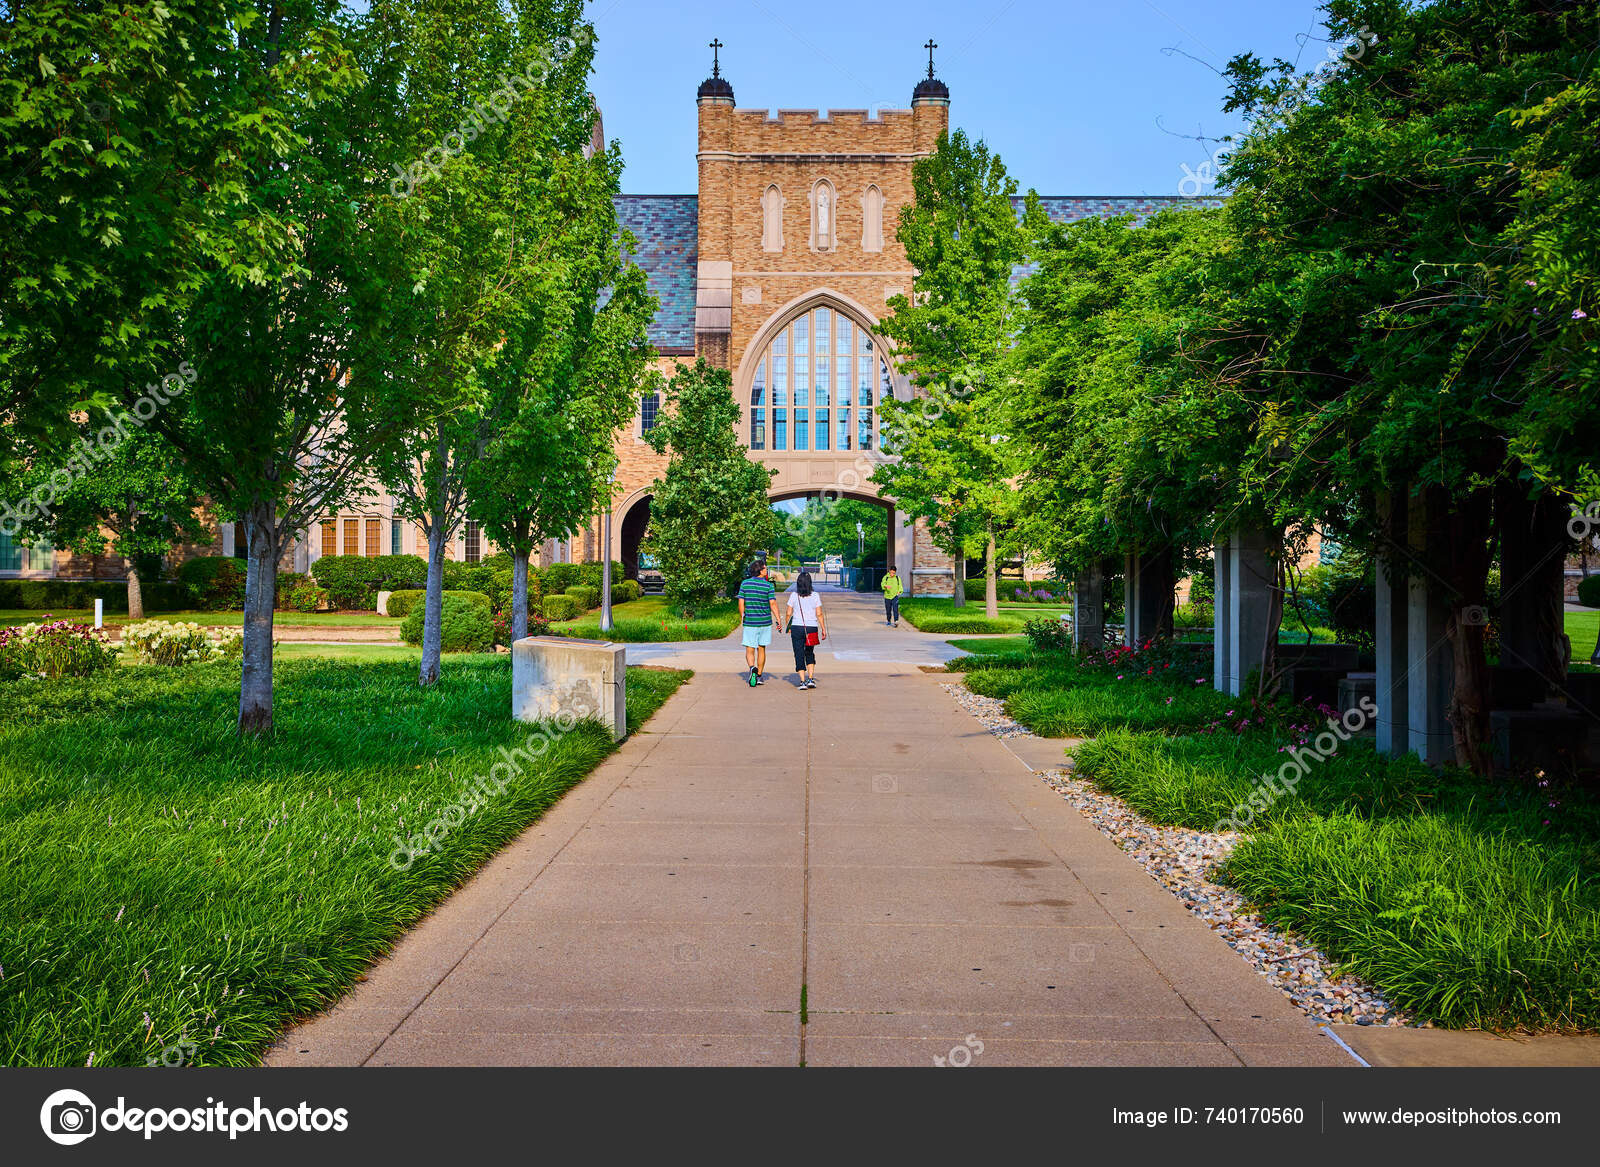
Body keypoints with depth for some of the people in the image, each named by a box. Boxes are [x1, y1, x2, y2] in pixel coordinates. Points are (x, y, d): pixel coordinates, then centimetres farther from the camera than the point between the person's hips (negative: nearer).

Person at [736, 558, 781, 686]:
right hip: (765, 622, 0)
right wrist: (778, 619, -5)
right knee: (761, 649, 14)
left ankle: (752, 668, -26)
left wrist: (742, 618, 12)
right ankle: (759, 676, 20)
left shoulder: (745, 584, -2)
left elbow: (741, 603, 0)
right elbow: (773, 604, -11)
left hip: (750, 622, 0)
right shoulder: (769, 585, -6)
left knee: (749, 650, 3)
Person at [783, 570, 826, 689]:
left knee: (799, 655, 4)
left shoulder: (794, 595, -3)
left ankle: (803, 681, -2)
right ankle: (811, 679, 8)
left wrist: (788, 627, 13)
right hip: (812, 628, 1)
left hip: (796, 628, -1)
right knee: (810, 653, 19)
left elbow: (789, 613, 0)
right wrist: (823, 629, 4)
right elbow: (819, 614, -3)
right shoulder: (815, 595, -2)